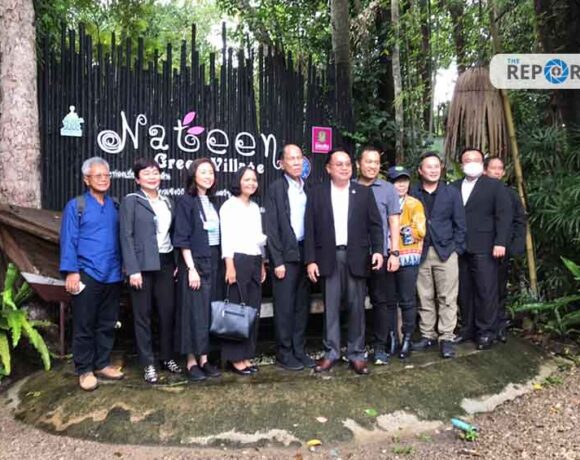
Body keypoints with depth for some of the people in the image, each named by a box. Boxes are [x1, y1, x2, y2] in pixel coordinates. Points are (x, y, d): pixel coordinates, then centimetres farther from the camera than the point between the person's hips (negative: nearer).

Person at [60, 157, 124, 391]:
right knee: (84, 326, 4)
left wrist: (123, 268, 5)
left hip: (112, 275, 4)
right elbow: (68, 241, -5)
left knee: (107, 324, 12)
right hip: (87, 274, -4)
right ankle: (84, 370, 16)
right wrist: (71, 271, -12)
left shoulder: (115, 206, 10)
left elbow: (120, 238, 11)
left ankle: (102, 364, 25)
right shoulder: (75, 206, 0)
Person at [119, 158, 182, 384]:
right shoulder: (131, 201, -2)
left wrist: (177, 263, 5)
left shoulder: (167, 202, 13)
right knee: (143, 315, 4)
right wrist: (132, 269, -16)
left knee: (168, 311, 9)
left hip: (165, 263, 5)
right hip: (143, 264, -5)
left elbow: (172, 233, 13)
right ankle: (148, 363, 15)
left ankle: (167, 357, 25)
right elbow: (126, 236, -9)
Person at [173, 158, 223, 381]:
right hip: (194, 262, -6)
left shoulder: (211, 203, 13)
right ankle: (192, 361, 8)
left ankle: (204, 358, 15)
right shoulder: (186, 201, -6)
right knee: (194, 312, -2)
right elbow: (182, 239, -12)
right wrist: (191, 268, -18)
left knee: (210, 311, 7)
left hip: (213, 262, 6)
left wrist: (217, 263, 8)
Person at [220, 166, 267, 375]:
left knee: (253, 310, 7)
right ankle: (234, 358, 4)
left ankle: (246, 356, 16)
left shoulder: (255, 207, 18)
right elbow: (226, 237, -9)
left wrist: (262, 264, 16)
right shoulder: (230, 205, -3)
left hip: (255, 261, 7)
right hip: (238, 260, -7)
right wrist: (229, 265, -17)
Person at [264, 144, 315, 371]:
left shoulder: (308, 189, 11)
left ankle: (299, 350, 22)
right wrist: (277, 261, -12)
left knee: (302, 305, 11)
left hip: (305, 253, 5)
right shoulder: (275, 188, -3)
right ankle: (284, 353, 13)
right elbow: (271, 227, -7)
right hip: (285, 254, -5)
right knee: (284, 307, 2)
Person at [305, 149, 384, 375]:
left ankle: (356, 353, 16)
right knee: (330, 306, 5)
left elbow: (375, 225, 5)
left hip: (356, 256, 1)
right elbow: (310, 229, 2)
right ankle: (331, 352, 17)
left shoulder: (364, 192, 7)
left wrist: (378, 250, -9)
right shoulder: (317, 193, 5)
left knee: (356, 306, 5)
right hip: (329, 257, 0)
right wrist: (310, 260, -4)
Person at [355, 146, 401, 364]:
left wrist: (394, 252, -4)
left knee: (382, 300, 3)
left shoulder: (388, 189, 5)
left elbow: (394, 223, 4)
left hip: (381, 254, 0)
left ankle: (381, 346, 14)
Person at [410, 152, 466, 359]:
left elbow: (459, 224, 5)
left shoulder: (452, 193, 5)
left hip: (446, 252, 0)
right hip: (420, 253, 1)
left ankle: (446, 338, 7)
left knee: (447, 298, 1)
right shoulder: (412, 194, 3)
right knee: (424, 298, 8)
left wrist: (457, 249, -2)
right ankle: (427, 335, 18)